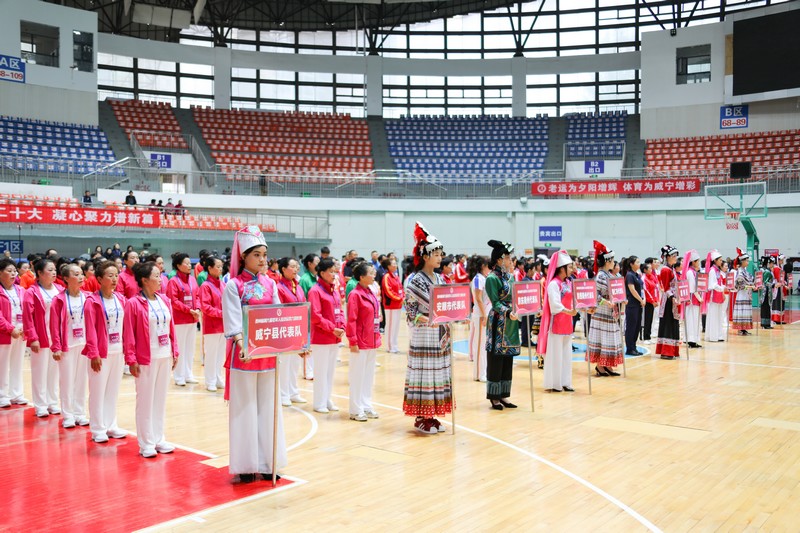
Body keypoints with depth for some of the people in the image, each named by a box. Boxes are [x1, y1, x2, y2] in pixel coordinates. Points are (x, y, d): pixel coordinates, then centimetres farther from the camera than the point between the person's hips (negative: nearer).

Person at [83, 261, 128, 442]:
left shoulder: (121, 299, 6)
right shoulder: (92, 301, -10)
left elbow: (125, 325, 9)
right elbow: (90, 329, -13)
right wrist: (94, 353, -16)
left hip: (118, 351, 5)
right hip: (101, 352, -5)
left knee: (113, 390, 13)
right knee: (98, 391, 4)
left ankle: (111, 425, 24)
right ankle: (98, 429, 14)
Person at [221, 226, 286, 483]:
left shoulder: (270, 284, 8)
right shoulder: (233, 286, -6)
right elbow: (233, 322, -14)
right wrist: (243, 346, -30)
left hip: (268, 353, 5)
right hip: (244, 353, -4)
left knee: (268, 407, 9)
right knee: (245, 409, 4)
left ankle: (267, 462, 20)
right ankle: (245, 464, 15)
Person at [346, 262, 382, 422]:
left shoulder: (371, 293, 9)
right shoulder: (355, 295, -15)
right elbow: (351, 320, -17)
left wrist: (377, 336, 14)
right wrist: (353, 341, -18)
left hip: (372, 341, 8)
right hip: (360, 342, -8)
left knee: (369, 374, 14)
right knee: (358, 376, 3)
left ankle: (367, 406, 25)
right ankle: (356, 410, 12)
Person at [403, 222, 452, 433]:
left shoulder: (440, 279, 12)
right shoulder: (415, 280, -10)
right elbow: (410, 310, -14)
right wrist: (427, 320, -27)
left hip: (440, 336, 8)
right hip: (423, 337, -7)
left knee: (438, 373, 9)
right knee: (423, 374, -3)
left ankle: (431, 416, 18)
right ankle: (420, 417, 7)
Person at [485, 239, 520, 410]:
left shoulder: (510, 276, 13)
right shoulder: (492, 278, -11)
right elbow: (496, 302, -17)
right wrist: (508, 313, -30)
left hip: (511, 323, 8)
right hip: (498, 322, -8)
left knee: (508, 360, 10)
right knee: (496, 360, -2)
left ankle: (503, 395, 18)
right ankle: (494, 397, 7)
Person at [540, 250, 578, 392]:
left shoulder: (568, 283, 13)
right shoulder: (553, 284, -14)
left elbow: (572, 301, 11)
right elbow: (555, 304, -22)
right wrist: (569, 311, -35)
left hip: (567, 323, 9)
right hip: (556, 323, -8)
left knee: (566, 353, 11)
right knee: (555, 353, -2)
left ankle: (564, 382, 17)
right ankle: (553, 384, 6)